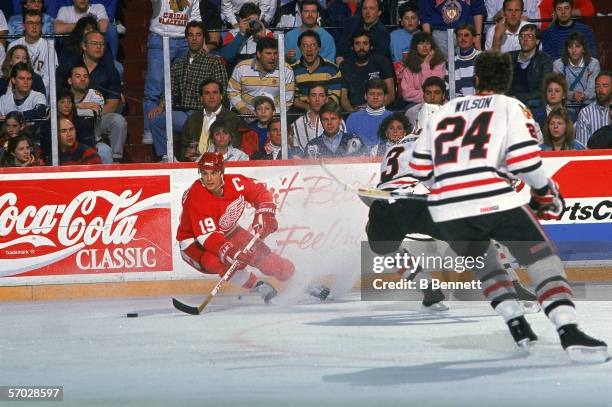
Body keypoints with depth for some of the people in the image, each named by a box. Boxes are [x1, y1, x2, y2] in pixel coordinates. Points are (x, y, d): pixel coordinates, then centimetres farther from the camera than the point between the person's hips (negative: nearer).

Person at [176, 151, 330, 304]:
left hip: (227, 231, 5)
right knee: (219, 261, -35)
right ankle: (257, 286, -14)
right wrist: (230, 252, -50)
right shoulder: (196, 198, -33)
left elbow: (260, 191, -1)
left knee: (261, 254, -4)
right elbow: (207, 236, -38)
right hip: (195, 241, -5)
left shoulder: (233, 182, -19)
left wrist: (264, 214, -17)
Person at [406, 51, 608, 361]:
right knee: (543, 262, 0)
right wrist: (545, 191, 11)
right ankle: (569, 333, -19)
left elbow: (420, 166, 22)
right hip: (494, 201, -4)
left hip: (446, 208, 4)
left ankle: (518, 327, 17)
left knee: (483, 265, 29)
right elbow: (524, 159, -5)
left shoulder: (445, 111, 24)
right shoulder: (511, 107, 10)